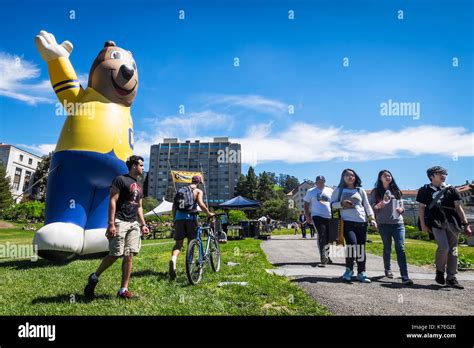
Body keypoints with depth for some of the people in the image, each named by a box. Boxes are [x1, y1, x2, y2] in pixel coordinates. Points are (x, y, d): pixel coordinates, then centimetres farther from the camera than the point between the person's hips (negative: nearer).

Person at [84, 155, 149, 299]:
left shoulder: (139, 186, 19)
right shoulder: (120, 179, -5)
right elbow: (112, 201, -11)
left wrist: (143, 224, 14)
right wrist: (111, 224, -18)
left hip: (134, 224, 7)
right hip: (120, 222, -7)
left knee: (129, 256, 3)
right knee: (115, 255, -5)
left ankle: (123, 290, 9)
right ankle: (94, 277, 21)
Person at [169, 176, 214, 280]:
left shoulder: (180, 190, 19)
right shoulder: (198, 191, 5)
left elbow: (174, 206, 17)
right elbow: (201, 204, -13)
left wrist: (174, 219, 24)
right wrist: (209, 213, -4)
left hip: (179, 217, 3)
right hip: (190, 217, -3)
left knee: (178, 243, 2)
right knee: (191, 242, 10)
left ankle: (173, 260, -23)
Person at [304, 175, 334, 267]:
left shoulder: (330, 191, 13)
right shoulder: (311, 191, 7)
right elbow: (306, 204, 10)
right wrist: (307, 215, 0)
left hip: (329, 217, 3)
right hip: (317, 216, -3)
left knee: (328, 238, 9)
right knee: (322, 236, -17)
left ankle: (327, 257, 27)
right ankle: (324, 258, -19)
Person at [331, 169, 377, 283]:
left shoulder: (361, 190, 16)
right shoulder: (339, 190, 10)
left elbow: (367, 205, 16)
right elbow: (332, 204, 7)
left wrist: (372, 218, 3)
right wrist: (342, 204, -12)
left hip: (361, 222, 3)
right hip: (347, 222, -3)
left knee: (361, 247, 1)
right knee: (352, 244, -17)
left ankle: (361, 273, 12)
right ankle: (349, 269, 3)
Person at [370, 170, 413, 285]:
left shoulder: (396, 191, 17)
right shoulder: (376, 191, 7)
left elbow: (401, 205, 22)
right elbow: (370, 206, 1)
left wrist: (401, 209, 0)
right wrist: (378, 205, -20)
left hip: (398, 223, 2)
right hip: (384, 224, -2)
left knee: (400, 248, -8)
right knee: (387, 248, 6)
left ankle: (405, 276, -11)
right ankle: (387, 269, 28)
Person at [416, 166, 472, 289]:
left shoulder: (451, 190, 14)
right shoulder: (425, 190, 8)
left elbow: (458, 207, 10)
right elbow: (422, 208, 7)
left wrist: (465, 224, 2)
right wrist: (423, 224, -1)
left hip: (452, 222, 3)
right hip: (436, 222, -3)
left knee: (453, 250, 4)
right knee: (444, 247, -18)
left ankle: (451, 278, 14)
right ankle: (440, 271, 7)